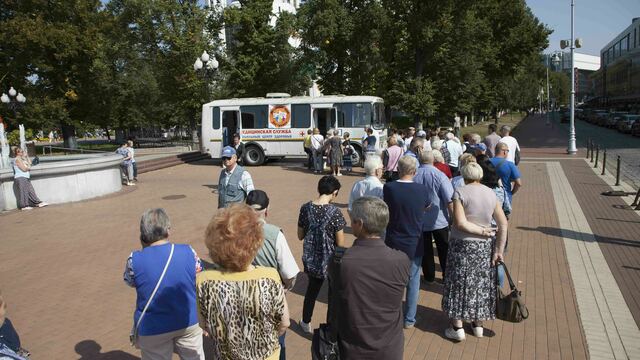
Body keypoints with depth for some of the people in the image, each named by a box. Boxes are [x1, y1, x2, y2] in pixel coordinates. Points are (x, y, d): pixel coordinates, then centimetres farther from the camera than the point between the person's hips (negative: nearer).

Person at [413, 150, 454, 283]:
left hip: (419, 221, 2)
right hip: (439, 220, -1)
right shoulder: (439, 175, -15)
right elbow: (449, 200, -15)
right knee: (444, 250, 13)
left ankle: (429, 276, 21)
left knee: (425, 250, 13)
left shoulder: (413, 176, -8)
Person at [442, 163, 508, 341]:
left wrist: (482, 230, -10)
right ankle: (478, 324, 30)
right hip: (485, 247, 4)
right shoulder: (491, 193, 1)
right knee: (481, 283, 17)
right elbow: (503, 224, -1)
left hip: (462, 246, -4)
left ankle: (457, 328, 13)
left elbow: (460, 223, -21)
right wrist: (499, 250, 0)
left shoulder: (460, 192, -12)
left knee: (459, 283, 8)